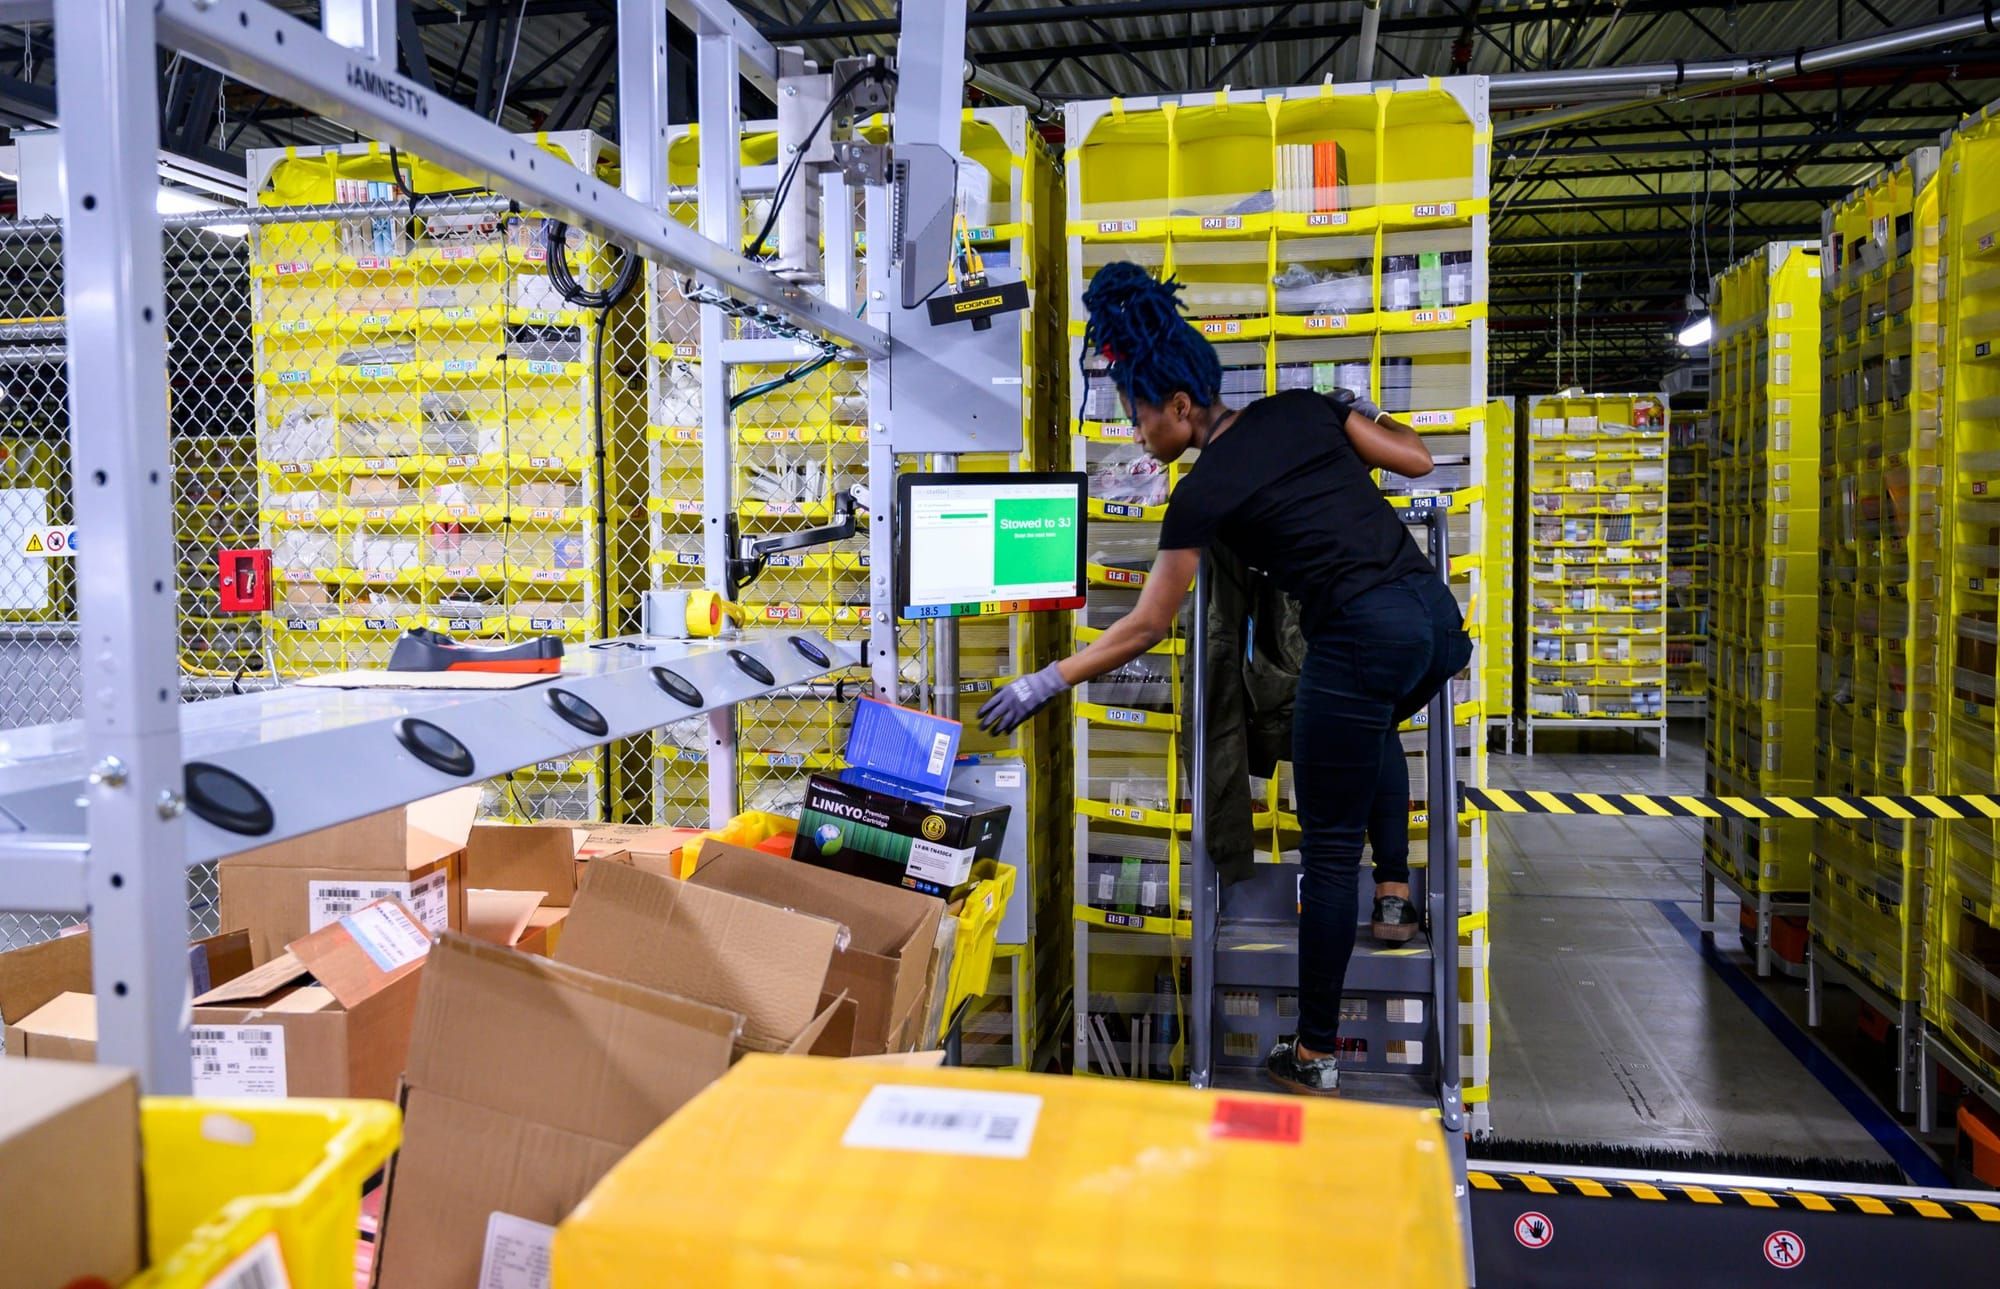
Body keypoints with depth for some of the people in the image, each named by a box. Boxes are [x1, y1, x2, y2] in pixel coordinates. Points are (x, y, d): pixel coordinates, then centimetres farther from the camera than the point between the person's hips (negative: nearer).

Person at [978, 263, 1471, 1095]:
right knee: (1375, 728, 40)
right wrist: (1357, 411, 30)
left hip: (1362, 642, -7)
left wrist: (1045, 685, 7)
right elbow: (1418, 460, 14)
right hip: (1439, 616, 7)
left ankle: (1316, 1057, 15)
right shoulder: (1304, 409, 11)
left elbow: (1145, 628, 0)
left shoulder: (1203, 493, -3)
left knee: (1329, 847, 6)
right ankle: (1396, 896, 35)